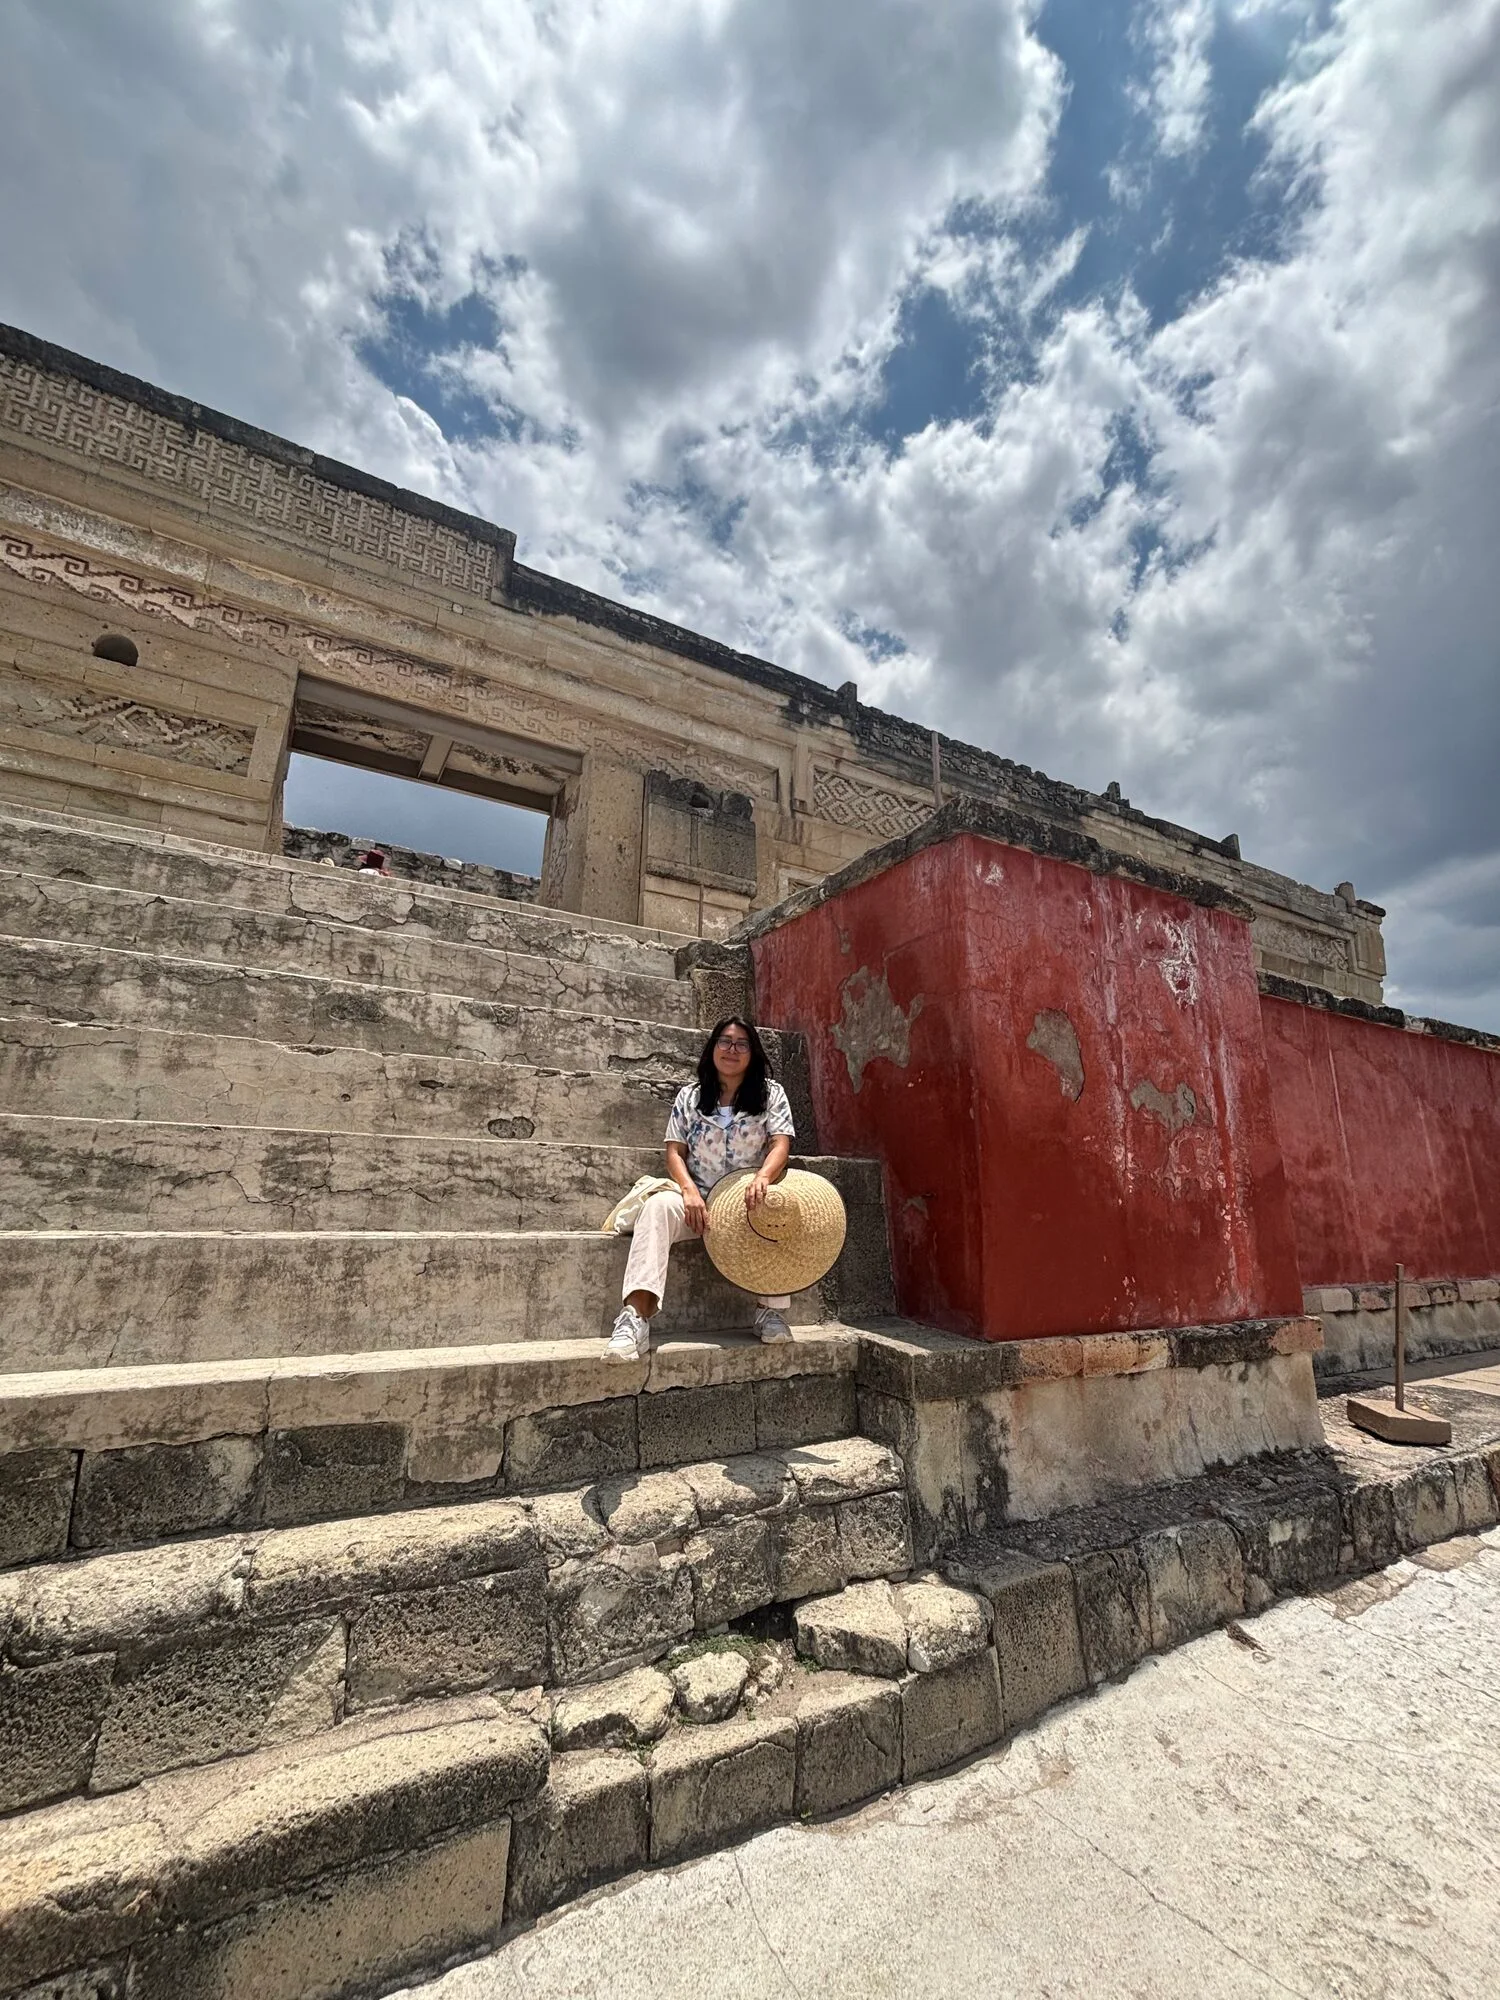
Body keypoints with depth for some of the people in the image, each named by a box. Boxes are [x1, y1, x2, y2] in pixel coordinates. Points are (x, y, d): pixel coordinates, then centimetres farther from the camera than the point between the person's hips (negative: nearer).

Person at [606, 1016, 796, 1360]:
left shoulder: (770, 1093, 6)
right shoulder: (690, 1096, 9)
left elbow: (780, 1145, -6)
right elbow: (675, 1151, 3)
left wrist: (762, 1178, -28)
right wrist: (689, 1190, -17)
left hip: (748, 1199, 0)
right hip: (698, 1199, 1)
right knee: (659, 1206, -31)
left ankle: (771, 1310, -19)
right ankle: (636, 1317, -41)